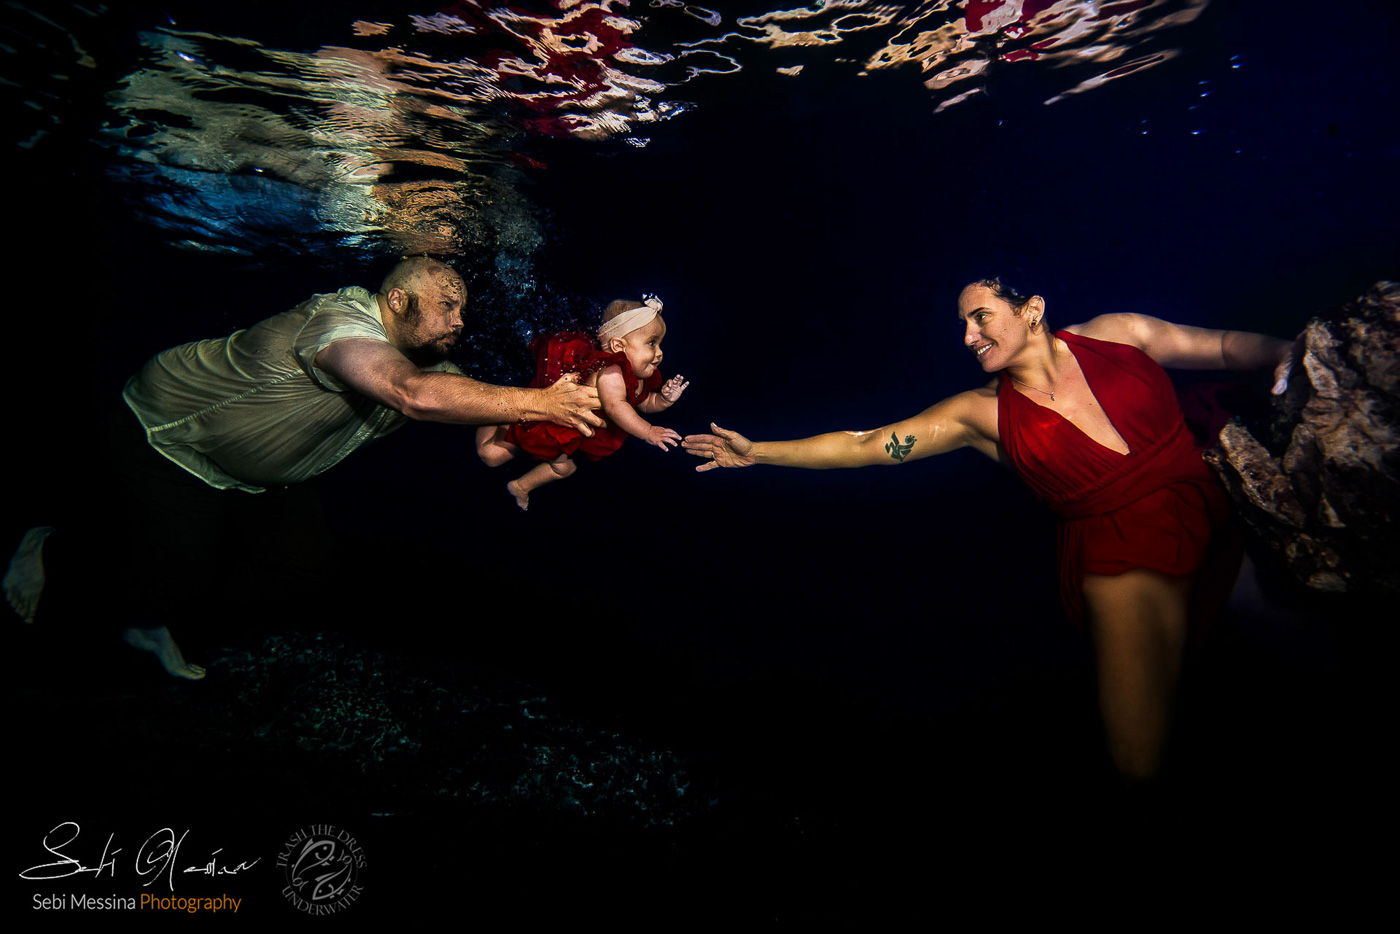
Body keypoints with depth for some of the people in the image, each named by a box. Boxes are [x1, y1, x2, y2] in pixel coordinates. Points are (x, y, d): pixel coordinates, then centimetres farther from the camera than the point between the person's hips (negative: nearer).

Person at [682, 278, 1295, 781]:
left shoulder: (1117, 334, 1)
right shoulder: (982, 412, -4)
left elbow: (1228, 346, 13)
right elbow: (865, 446, -5)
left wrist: (1285, 355, -9)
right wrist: (757, 452, -6)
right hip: (1122, 557, -3)